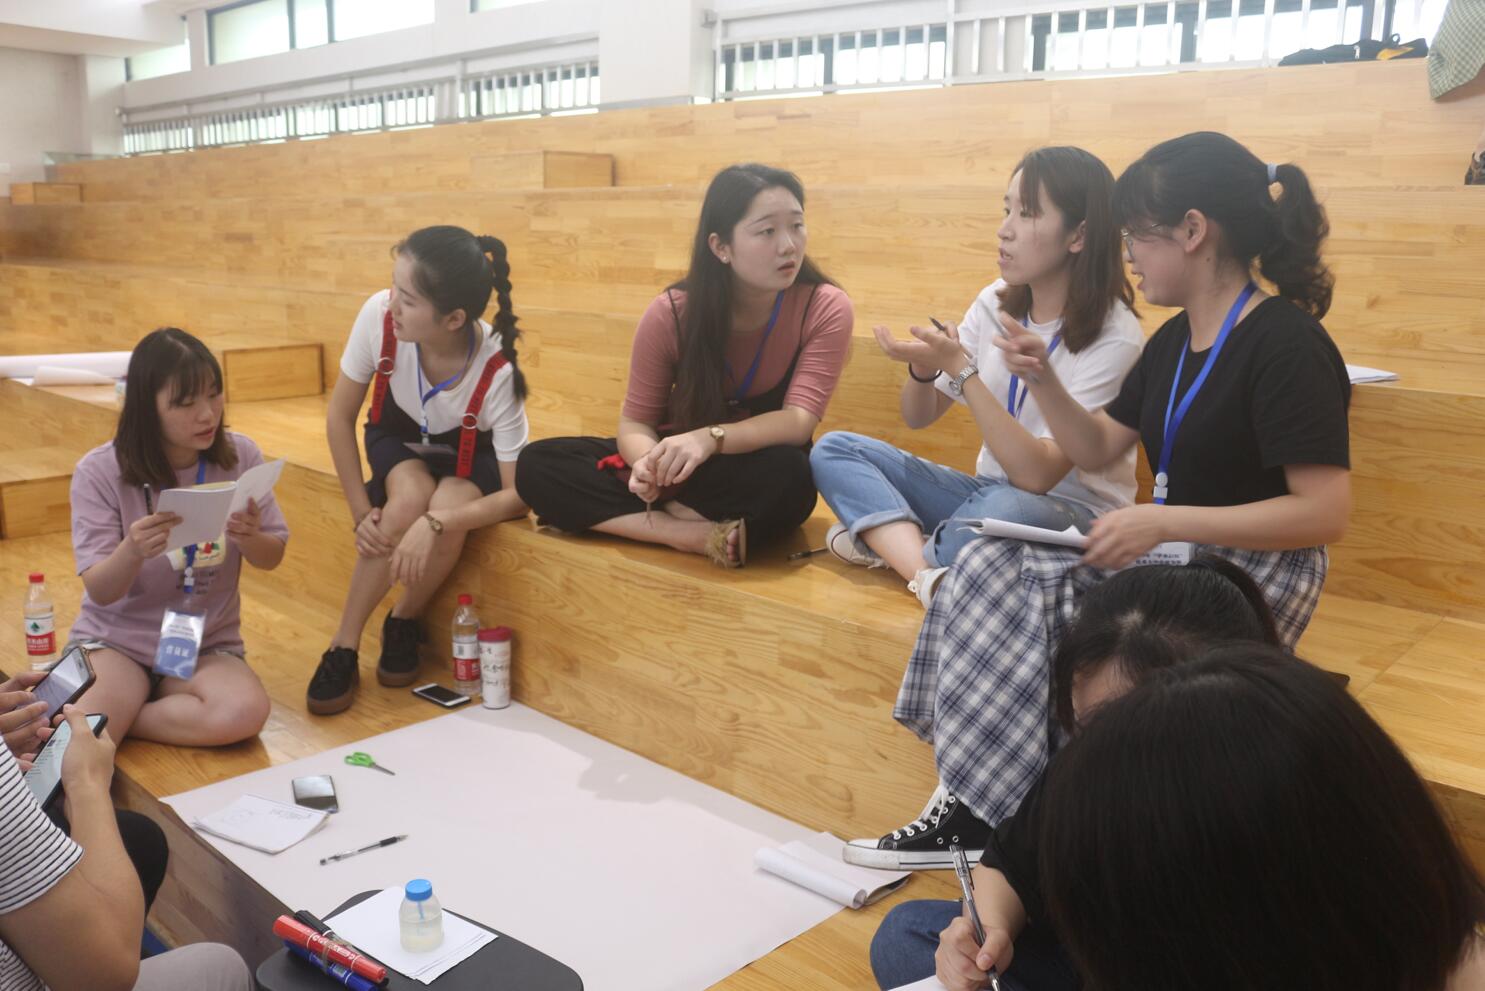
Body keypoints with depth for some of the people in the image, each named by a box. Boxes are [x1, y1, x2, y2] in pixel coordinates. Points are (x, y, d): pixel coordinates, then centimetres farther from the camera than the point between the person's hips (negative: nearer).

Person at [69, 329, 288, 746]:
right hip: (115, 639, -2)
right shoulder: (99, 472, -11)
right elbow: (100, 592, -11)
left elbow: (272, 558, 2)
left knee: (246, 714, -30)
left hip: (207, 646, 2)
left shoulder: (240, 456, -7)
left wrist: (249, 538, -23)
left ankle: (110, 719, -6)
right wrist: (131, 552, -35)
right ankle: (98, 720, 5)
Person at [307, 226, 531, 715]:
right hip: (399, 439, 1)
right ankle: (343, 647, -14)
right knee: (411, 498, -31)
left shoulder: (498, 373, -35)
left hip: (470, 456, -1)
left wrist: (437, 523, -43)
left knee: (446, 513, -33)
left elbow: (518, 492, -30)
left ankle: (404, 621, -1)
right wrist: (361, 511, -20)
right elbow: (340, 416, -15)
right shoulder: (379, 314, -31)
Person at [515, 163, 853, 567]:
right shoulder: (670, 313, -13)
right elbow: (636, 420, -7)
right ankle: (699, 534, -29)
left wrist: (711, 438, -43)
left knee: (786, 477, -41)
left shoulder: (826, 309, -17)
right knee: (538, 465, -19)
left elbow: (799, 421, -25)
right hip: (683, 461, 3)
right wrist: (648, 461, -32)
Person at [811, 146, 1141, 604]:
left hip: (1076, 516, -6)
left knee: (1003, 509, -42)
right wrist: (923, 368, -15)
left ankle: (888, 539, -15)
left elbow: (1037, 476, -24)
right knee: (834, 449, -10)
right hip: (989, 492, 7)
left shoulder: (1114, 337, -16)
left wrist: (961, 368, -28)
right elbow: (918, 417, 8)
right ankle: (929, 575, -30)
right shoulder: (996, 303, 1)